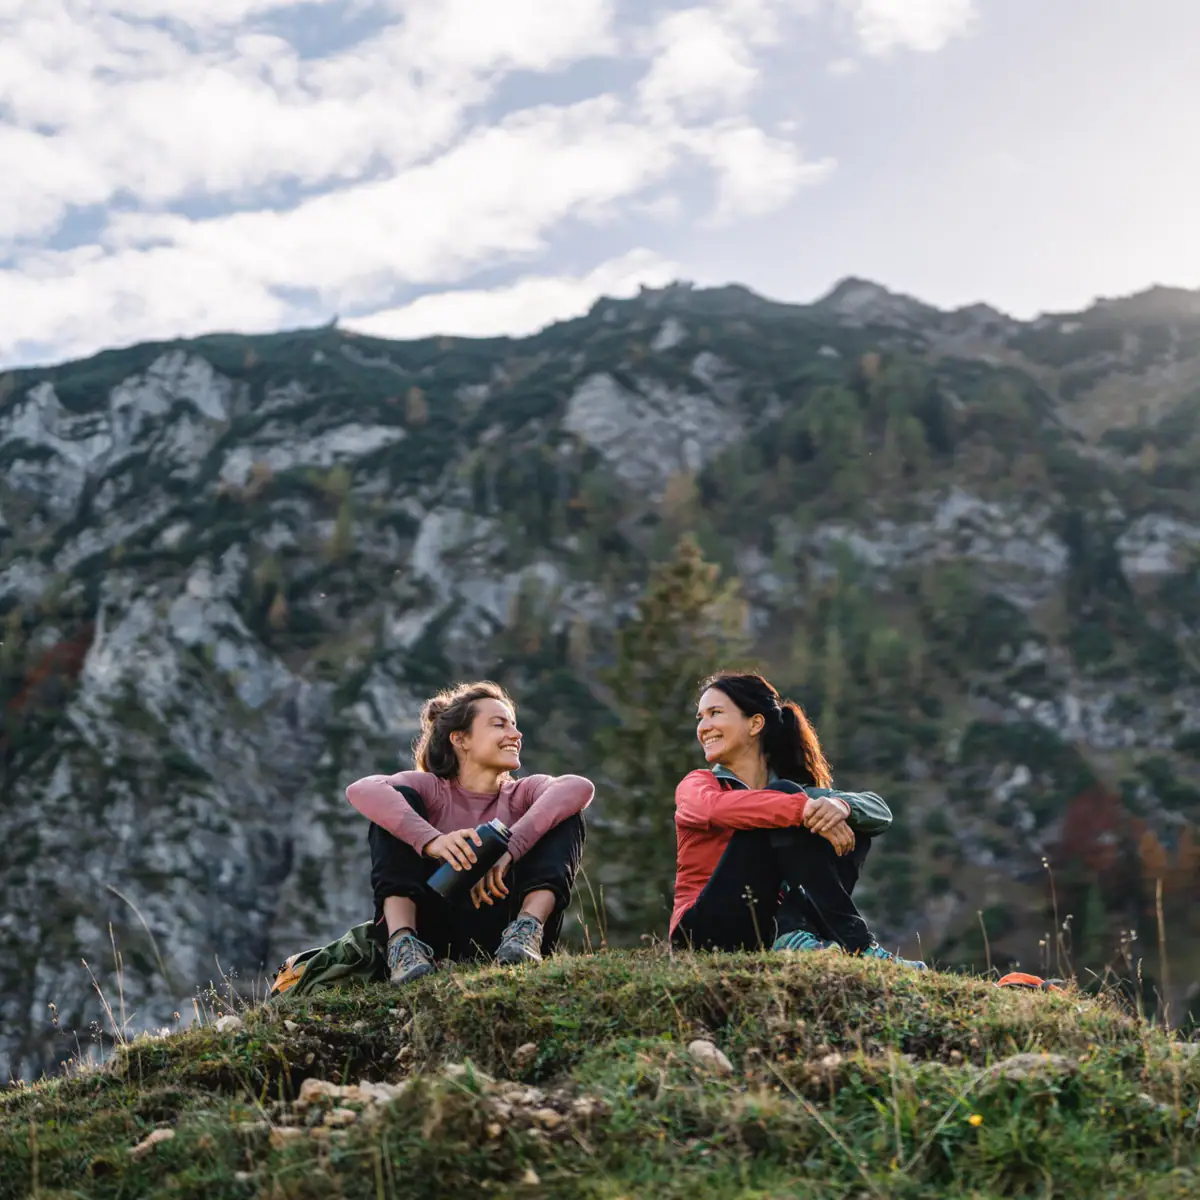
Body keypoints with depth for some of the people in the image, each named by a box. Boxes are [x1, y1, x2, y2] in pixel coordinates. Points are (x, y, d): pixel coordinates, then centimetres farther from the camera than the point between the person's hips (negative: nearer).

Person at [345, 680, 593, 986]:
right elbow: (361, 790, -16)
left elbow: (580, 787, -13)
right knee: (400, 800, -10)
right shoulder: (431, 790, 8)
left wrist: (508, 850, -29)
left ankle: (527, 928, -30)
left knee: (566, 815, -7)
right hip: (436, 935, -1)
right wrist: (432, 841, -34)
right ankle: (402, 941, -30)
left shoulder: (522, 794, 13)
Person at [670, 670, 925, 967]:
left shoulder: (795, 790, 15)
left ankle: (797, 937, -24)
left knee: (853, 827, -3)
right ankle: (856, 945, -28)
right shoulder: (696, 785, 4)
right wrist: (803, 809, -36)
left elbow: (880, 812, -3)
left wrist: (840, 805, -27)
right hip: (707, 931, -4)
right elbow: (717, 807, -24)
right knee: (782, 799, -18)